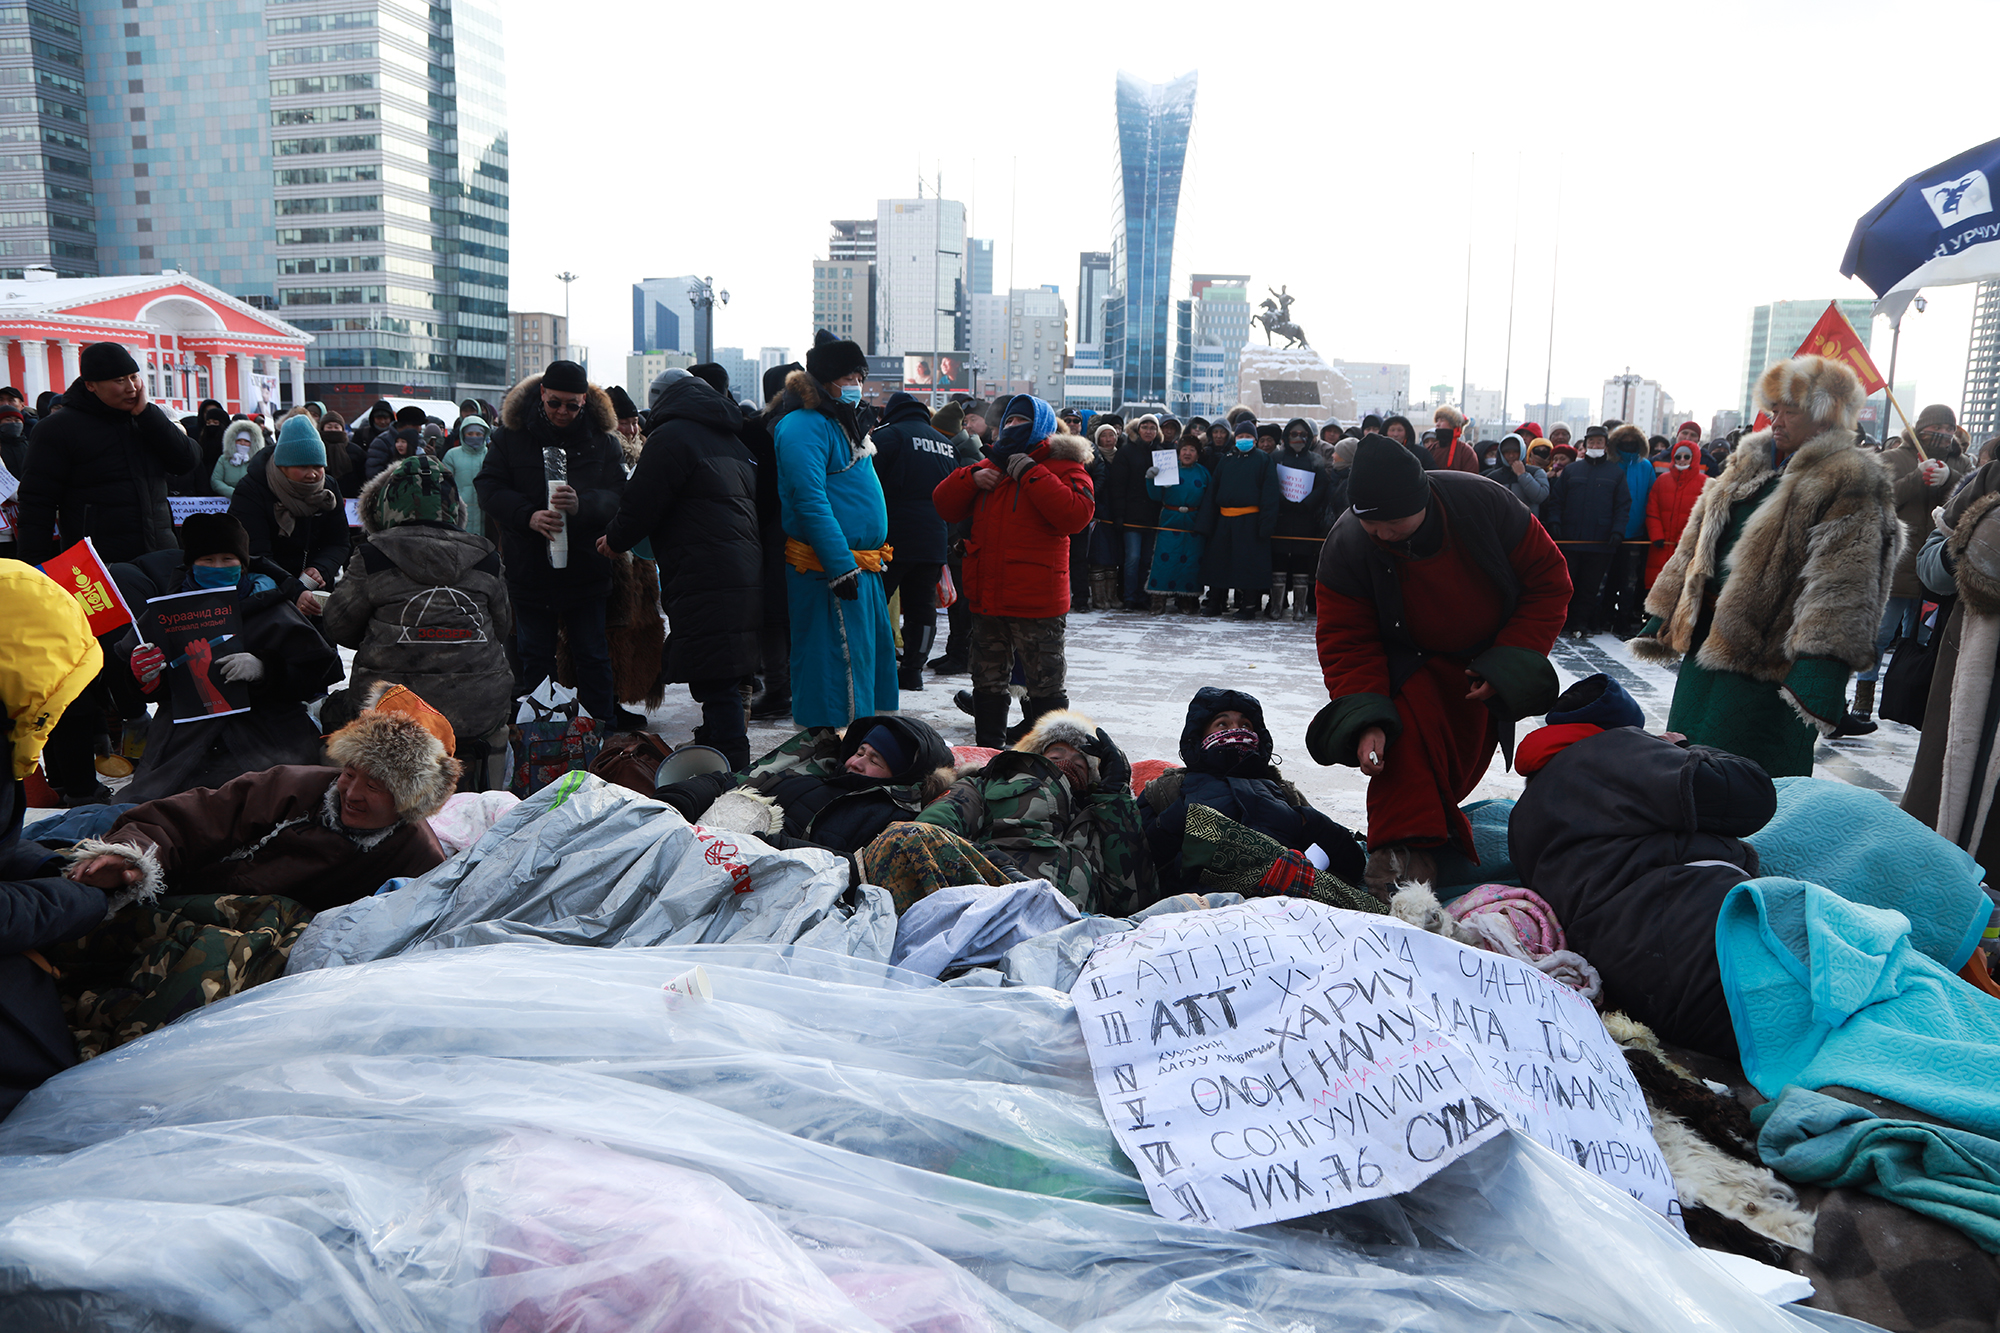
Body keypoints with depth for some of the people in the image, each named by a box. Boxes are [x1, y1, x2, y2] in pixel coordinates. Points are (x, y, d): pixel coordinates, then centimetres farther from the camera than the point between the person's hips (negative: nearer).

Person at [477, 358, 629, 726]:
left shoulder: (603, 439, -1)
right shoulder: (511, 433, 0)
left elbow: (618, 497, -9)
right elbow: (488, 488, -4)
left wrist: (582, 504, -30)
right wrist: (528, 515, -22)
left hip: (586, 568, 0)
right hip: (529, 568, 0)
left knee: (592, 658, 8)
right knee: (534, 660, 9)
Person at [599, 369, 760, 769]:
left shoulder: (671, 436, -4)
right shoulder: (733, 441, 23)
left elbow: (640, 506, -6)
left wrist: (614, 540, 14)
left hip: (705, 583, -9)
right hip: (746, 581, 9)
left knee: (716, 688, -7)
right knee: (724, 687, 15)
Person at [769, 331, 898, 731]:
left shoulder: (843, 421, 19)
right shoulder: (804, 426, -13)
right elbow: (810, 501, -22)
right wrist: (841, 566, -27)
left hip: (859, 565, 10)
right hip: (827, 569, -10)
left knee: (876, 654, 15)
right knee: (840, 663, -8)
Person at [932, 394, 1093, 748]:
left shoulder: (1062, 466, -4)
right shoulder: (990, 464, 15)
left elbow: (1076, 515, -22)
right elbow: (945, 506, 14)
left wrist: (1031, 474, -20)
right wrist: (972, 478, -4)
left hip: (1036, 601, -6)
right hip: (986, 597, 6)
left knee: (1045, 686, 2)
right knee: (988, 682, 17)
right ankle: (988, 752, 30)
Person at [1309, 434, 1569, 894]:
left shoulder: (1486, 504, -27)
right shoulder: (1345, 550, -27)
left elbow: (1548, 582, -15)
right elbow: (1347, 645, -21)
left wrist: (1508, 666, -21)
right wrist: (1366, 721, -36)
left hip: (1484, 665, 2)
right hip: (1410, 662, -2)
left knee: (1463, 761, 8)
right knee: (1408, 722, -29)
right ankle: (1404, 850, -27)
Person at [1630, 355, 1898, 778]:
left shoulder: (1851, 483, -10)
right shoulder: (1748, 463, 14)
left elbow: (1841, 585, -19)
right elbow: (1697, 544, 18)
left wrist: (1818, 674, -28)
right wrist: (1664, 620, 16)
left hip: (1766, 661, -7)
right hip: (1707, 641, 8)